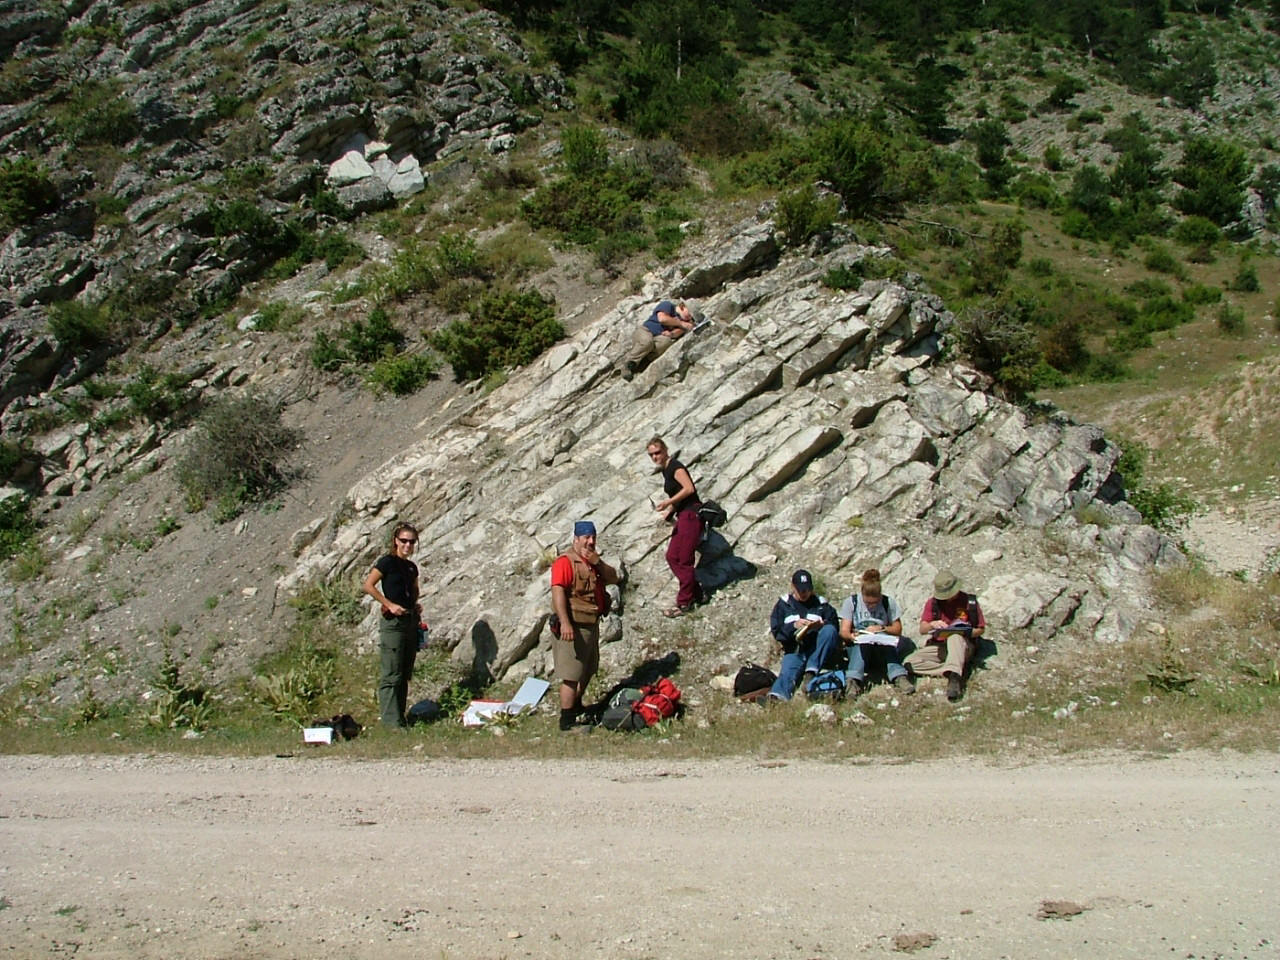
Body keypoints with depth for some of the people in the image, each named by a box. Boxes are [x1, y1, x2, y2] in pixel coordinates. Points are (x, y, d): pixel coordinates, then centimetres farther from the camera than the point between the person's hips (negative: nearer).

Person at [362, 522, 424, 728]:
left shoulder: (412, 567, 15)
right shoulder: (387, 562, -5)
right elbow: (368, 585, -12)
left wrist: (415, 604, 11)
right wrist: (390, 604, -15)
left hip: (410, 621, 8)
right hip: (392, 622, -8)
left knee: (405, 675, 10)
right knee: (391, 675, -8)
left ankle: (400, 718, 16)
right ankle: (391, 721, -8)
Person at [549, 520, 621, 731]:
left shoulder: (594, 560, 15)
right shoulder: (565, 561, -15)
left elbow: (613, 578, 9)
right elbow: (558, 591, -25)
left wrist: (597, 562, -9)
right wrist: (564, 623, -34)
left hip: (592, 624, 10)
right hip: (574, 627, -10)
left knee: (588, 671, 22)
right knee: (572, 675, -9)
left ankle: (576, 707, 40)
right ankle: (566, 719, -5)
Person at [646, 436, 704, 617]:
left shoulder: (675, 467, -11)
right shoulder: (665, 470, 18)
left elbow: (689, 488, -22)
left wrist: (668, 502, -19)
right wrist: (670, 511, 9)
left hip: (691, 514, -10)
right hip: (683, 516, 10)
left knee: (684, 560, -6)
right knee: (672, 557, 10)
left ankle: (684, 603, 0)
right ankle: (696, 593, 17)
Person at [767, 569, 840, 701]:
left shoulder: (821, 604, 18)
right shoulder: (783, 605, 17)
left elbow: (834, 626, 6)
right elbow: (776, 631, 4)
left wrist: (822, 625, -16)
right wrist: (794, 626, -15)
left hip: (818, 652, 1)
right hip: (794, 651, -1)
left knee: (829, 630, -27)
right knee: (788, 670, -32)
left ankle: (811, 671, -34)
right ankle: (777, 695, -62)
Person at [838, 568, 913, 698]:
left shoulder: (888, 602, 6)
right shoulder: (851, 602, 2)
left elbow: (898, 629, 9)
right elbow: (844, 631, -4)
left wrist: (881, 628, -10)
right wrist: (852, 636, -28)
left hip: (882, 645, 1)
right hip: (857, 646, -1)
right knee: (862, 644, -38)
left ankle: (899, 677, -52)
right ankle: (854, 681, -56)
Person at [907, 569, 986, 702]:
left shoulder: (969, 601, 0)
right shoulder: (932, 603, 5)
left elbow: (980, 630, 5)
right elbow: (922, 630, -1)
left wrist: (966, 633, -17)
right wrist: (932, 625, -25)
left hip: (962, 646, -3)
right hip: (938, 647, 3)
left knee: (955, 637, -39)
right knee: (910, 663, -24)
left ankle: (954, 676, -54)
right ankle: (955, 673, -26)